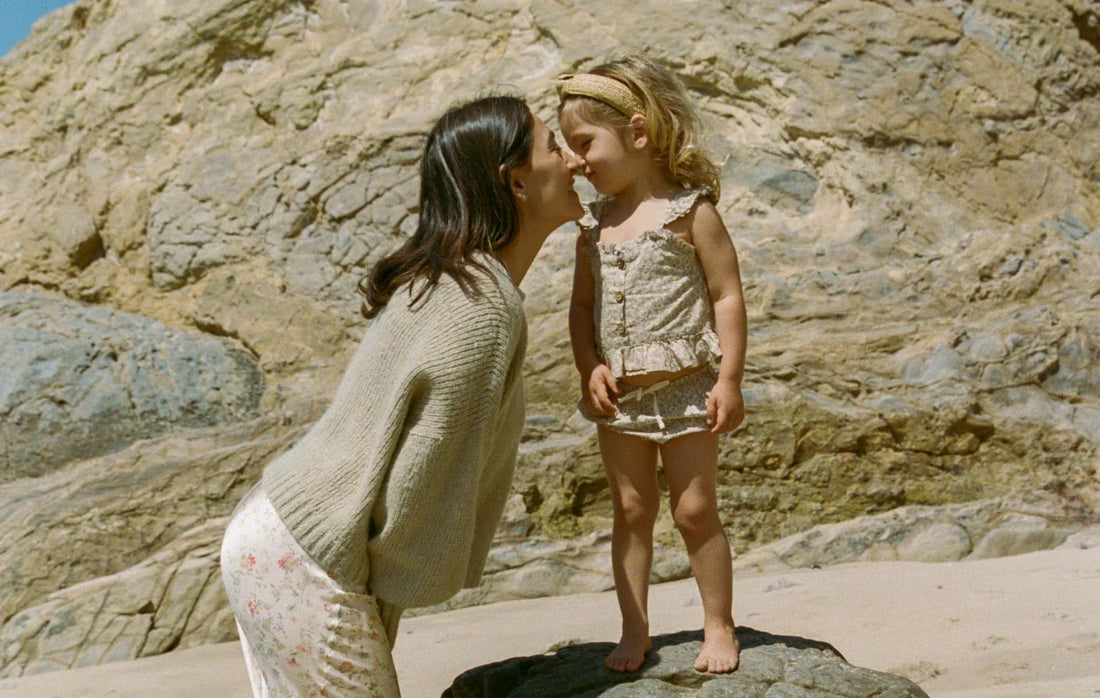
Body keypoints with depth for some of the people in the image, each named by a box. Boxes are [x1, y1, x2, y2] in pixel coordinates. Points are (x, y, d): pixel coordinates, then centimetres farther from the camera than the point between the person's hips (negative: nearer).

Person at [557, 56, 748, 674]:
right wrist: (590, 367, -4)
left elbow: (728, 297, -10)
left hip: (685, 389, -5)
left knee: (695, 508, 3)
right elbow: (583, 304, 12)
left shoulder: (690, 211, -9)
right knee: (632, 509, 10)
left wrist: (729, 380, -14)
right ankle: (636, 630, 19)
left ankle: (720, 627, 17)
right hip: (620, 395, 5)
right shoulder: (595, 225, 7)